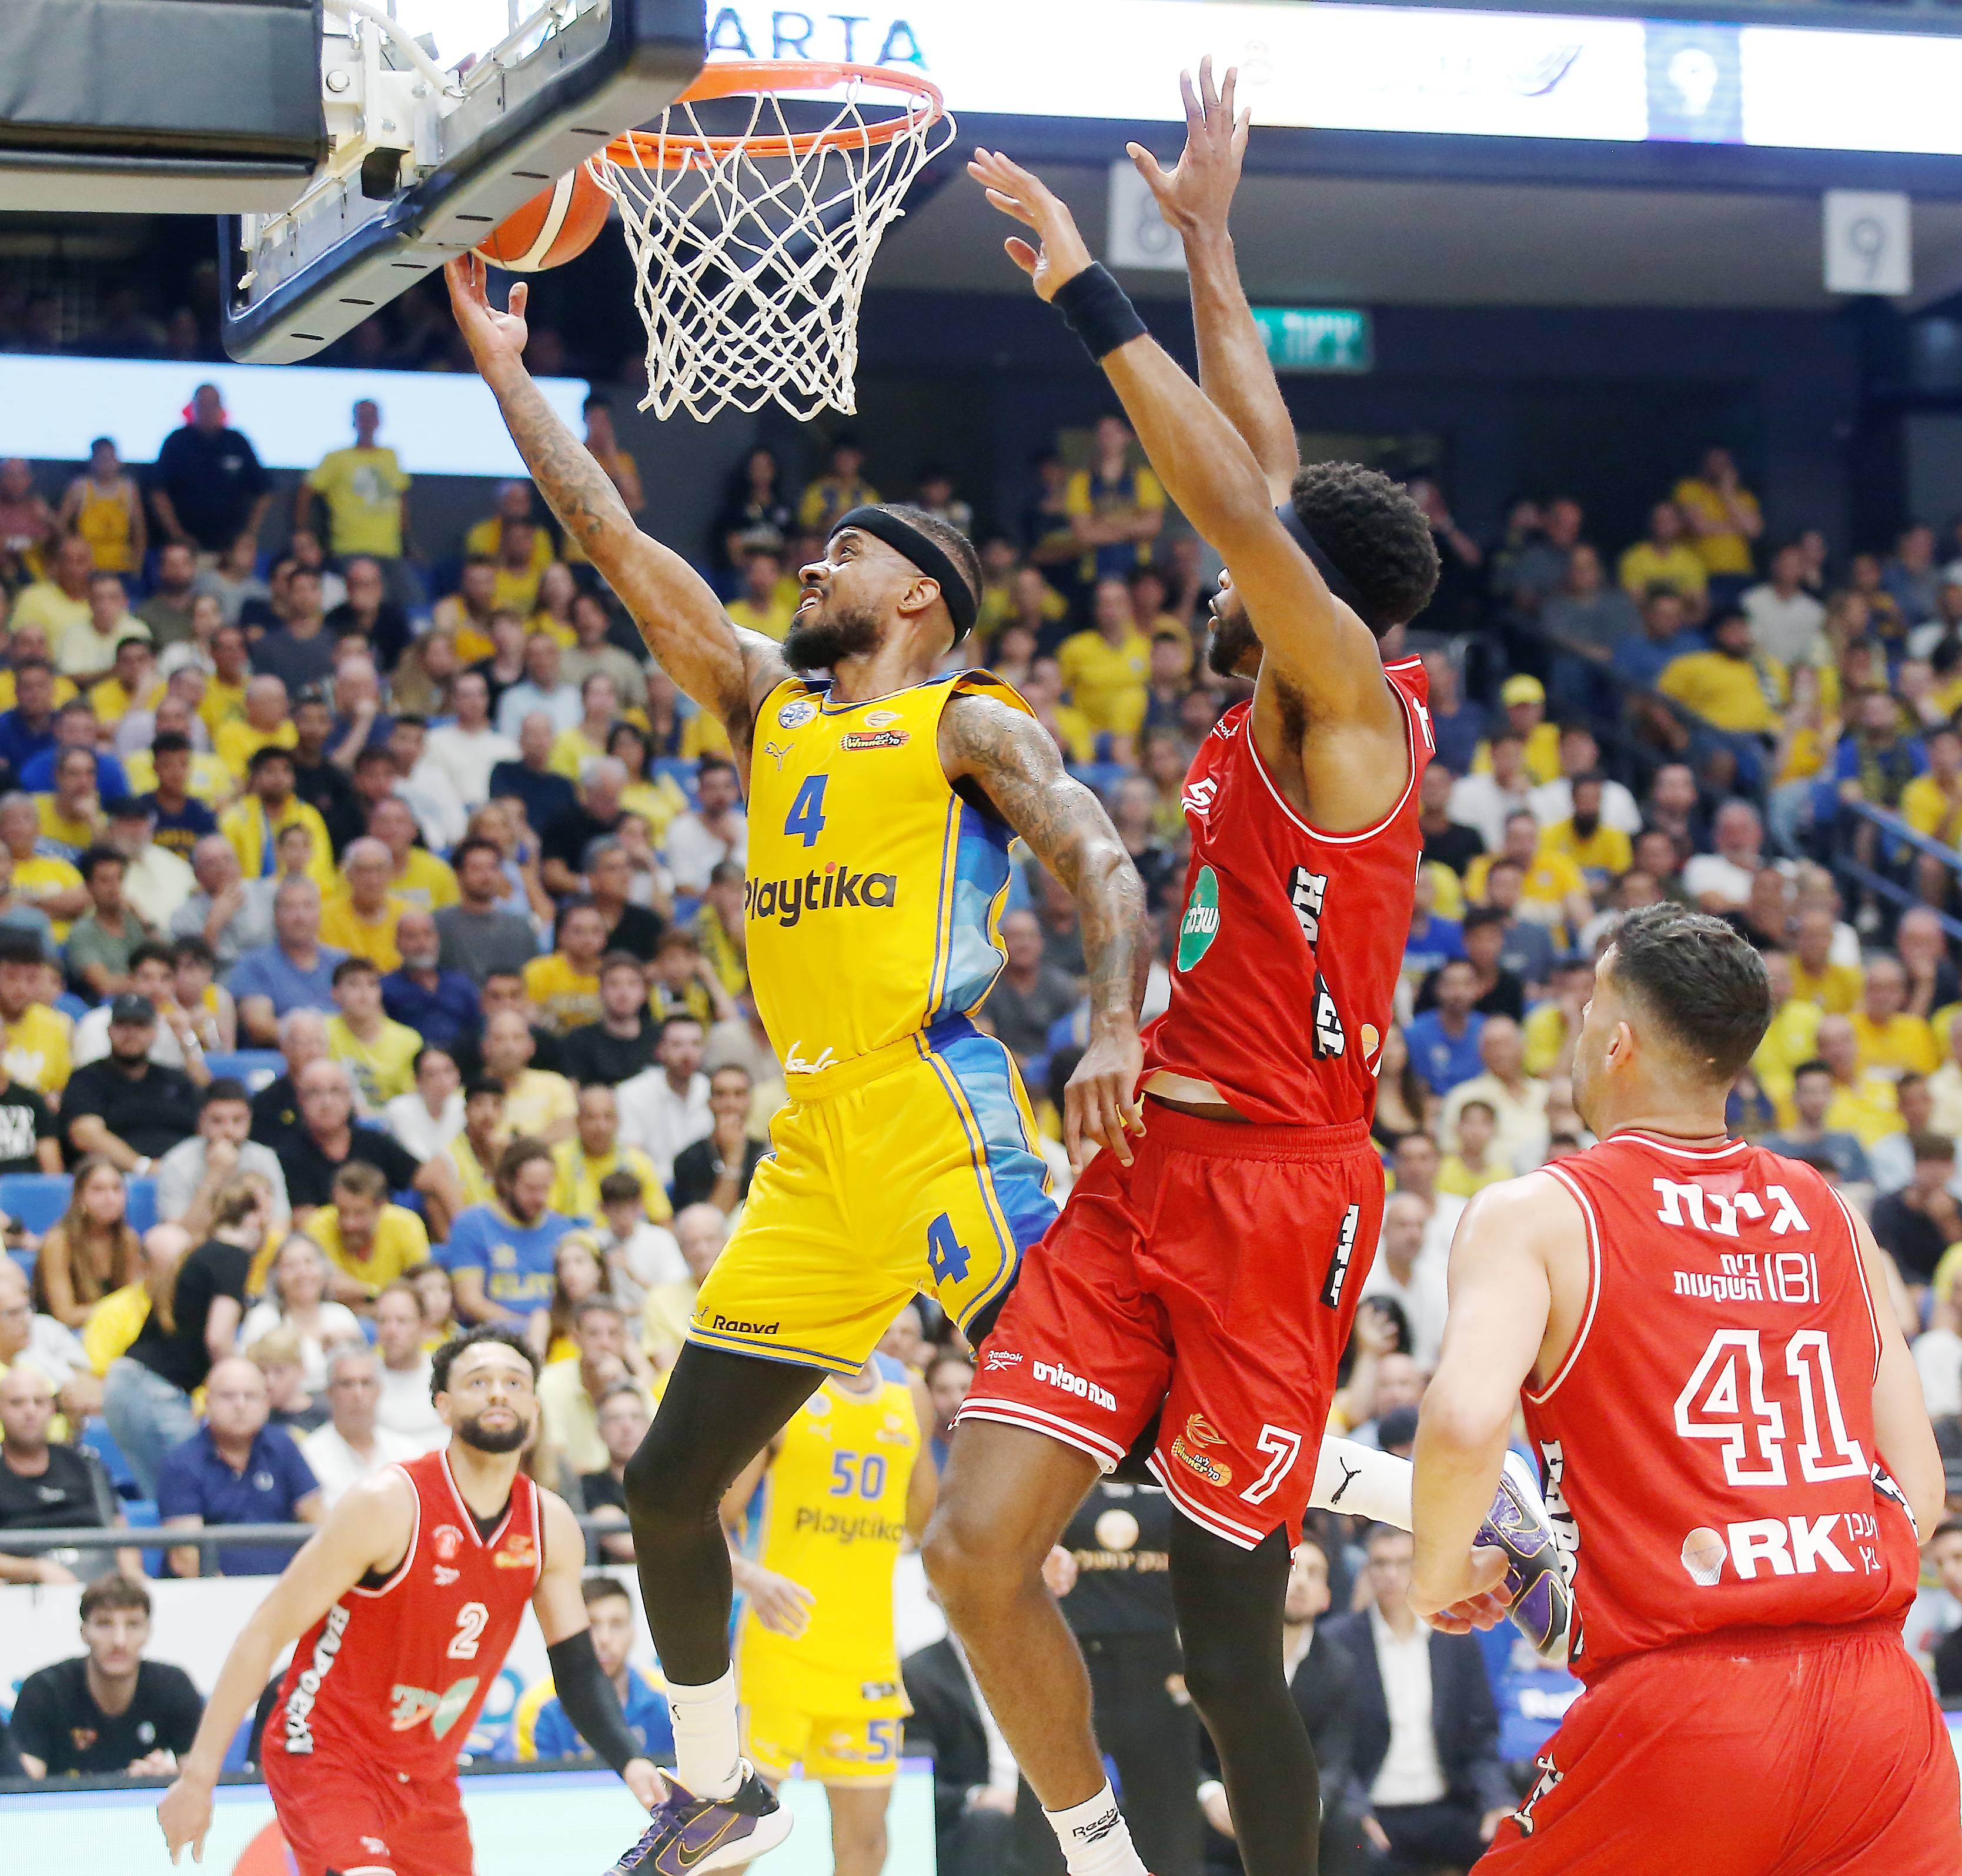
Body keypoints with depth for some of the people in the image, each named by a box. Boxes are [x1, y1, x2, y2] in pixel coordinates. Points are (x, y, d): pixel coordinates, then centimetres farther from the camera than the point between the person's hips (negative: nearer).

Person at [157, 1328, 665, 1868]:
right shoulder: (389, 1505, -20)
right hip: (327, 1757, -7)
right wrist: (198, 1776, -18)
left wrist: (630, 1762, -14)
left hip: (428, 1776, 7)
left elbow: (577, 1670, 6)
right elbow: (266, 1634, -16)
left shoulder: (551, 1527, -2)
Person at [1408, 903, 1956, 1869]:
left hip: (1680, 1712, -3)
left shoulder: (1535, 1214, 2)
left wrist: (1440, 1573, 2)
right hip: (1883, 1702, 3)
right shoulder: (1832, 1219, 15)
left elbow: (1465, 1421, -16)